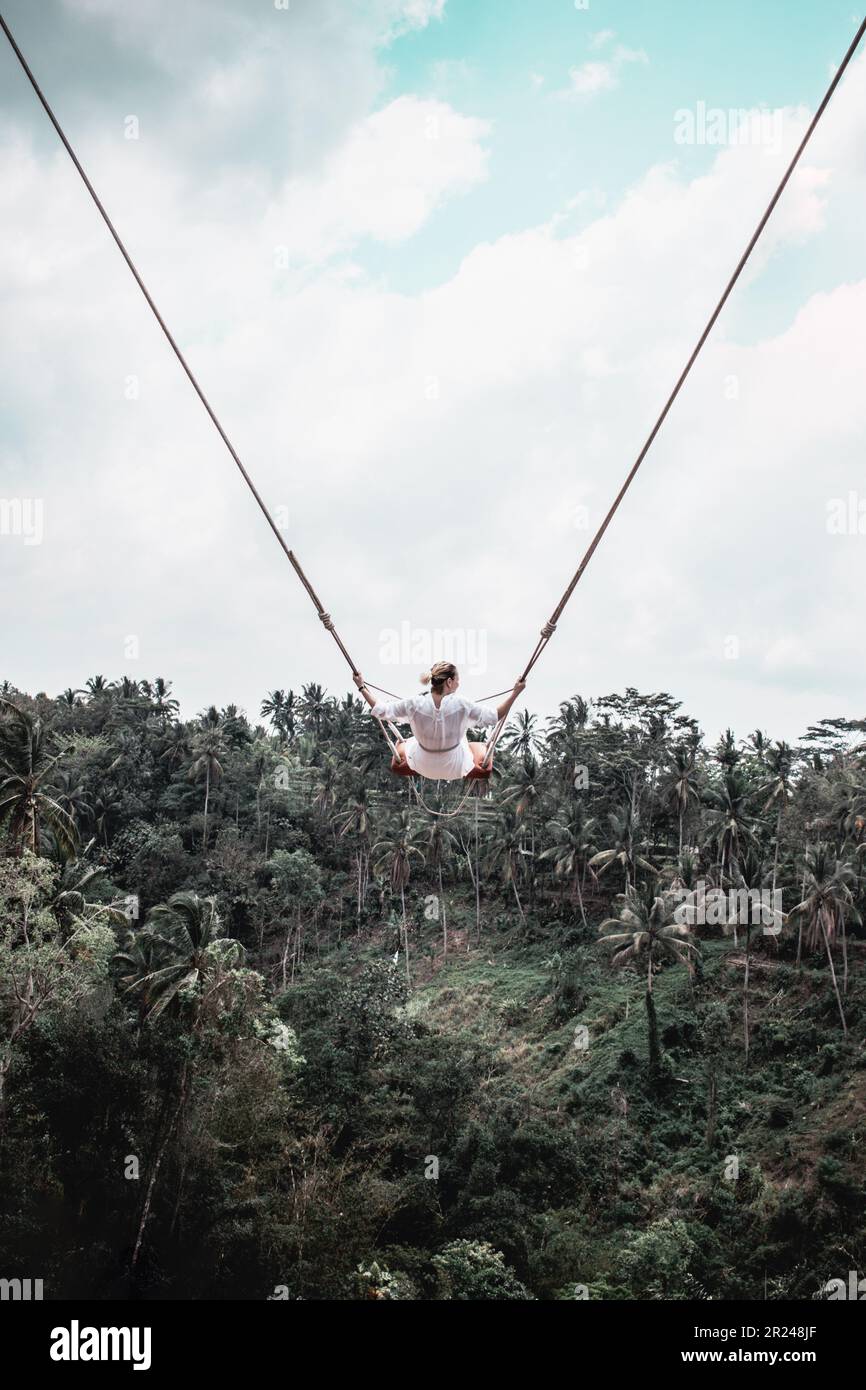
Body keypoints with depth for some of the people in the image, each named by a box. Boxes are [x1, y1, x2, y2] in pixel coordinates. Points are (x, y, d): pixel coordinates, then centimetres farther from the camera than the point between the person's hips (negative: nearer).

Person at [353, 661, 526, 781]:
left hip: (423, 766, 1)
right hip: (455, 767, -1)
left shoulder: (414, 704, -24)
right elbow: (496, 716, -19)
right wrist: (515, 692, -14)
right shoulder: (461, 705, -28)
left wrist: (361, 687, -3)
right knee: (482, 749, 30)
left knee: (400, 745, 32)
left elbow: (380, 710, -13)